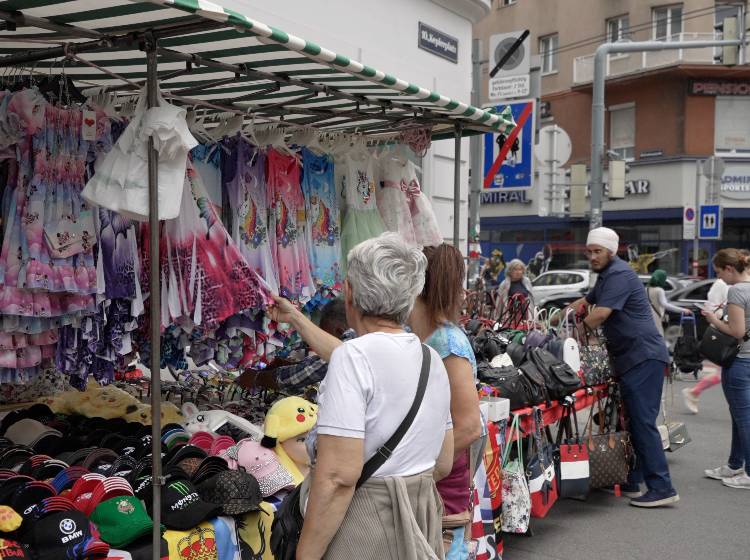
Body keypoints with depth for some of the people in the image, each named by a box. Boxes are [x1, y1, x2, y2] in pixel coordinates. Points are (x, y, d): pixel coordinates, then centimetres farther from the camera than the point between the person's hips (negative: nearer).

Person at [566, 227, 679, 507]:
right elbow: (584, 303, 32)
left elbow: (600, 314, -22)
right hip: (631, 358, 11)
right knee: (633, 420, 13)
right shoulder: (606, 276, 21)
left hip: (643, 356, -11)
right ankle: (633, 482, 19)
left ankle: (661, 488, -10)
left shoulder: (619, 275, -13)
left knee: (643, 421, -12)